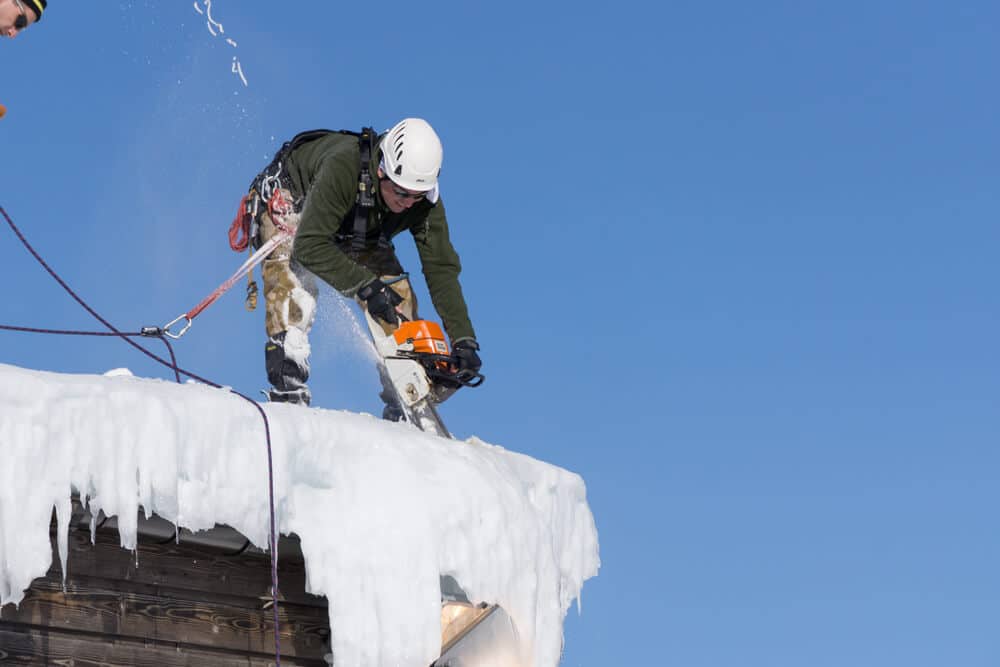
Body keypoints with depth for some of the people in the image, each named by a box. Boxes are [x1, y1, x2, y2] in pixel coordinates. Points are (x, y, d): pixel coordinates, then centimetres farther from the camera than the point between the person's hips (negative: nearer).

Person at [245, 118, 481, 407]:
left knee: (398, 296, -11)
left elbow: (441, 269, -24)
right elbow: (309, 245, -46)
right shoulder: (343, 167, -43)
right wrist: (366, 286, -50)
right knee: (293, 282, -33)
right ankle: (287, 389, -35)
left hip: (355, 231, 5)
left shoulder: (424, 201, -28)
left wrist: (463, 340, -33)